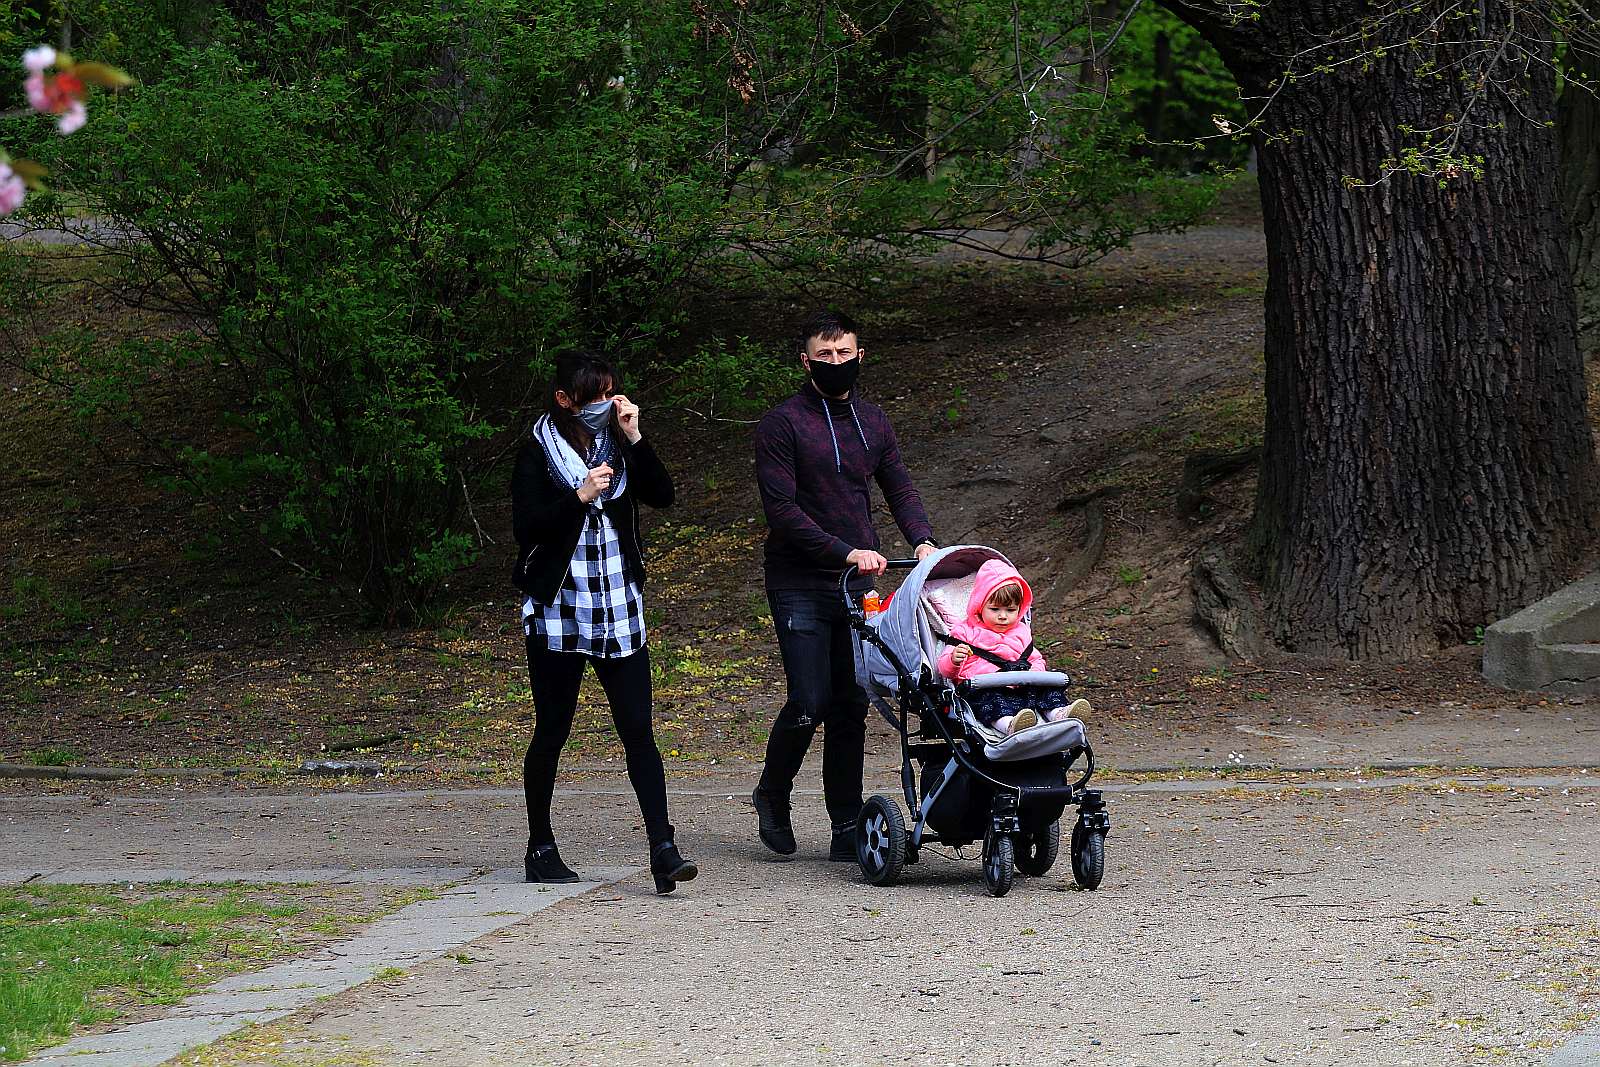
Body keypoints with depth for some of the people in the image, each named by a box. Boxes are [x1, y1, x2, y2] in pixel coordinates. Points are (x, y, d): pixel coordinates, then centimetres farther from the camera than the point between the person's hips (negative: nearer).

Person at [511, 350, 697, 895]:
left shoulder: (617, 444, 9)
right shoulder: (539, 451, -3)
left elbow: (662, 495, -2)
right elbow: (526, 526, -11)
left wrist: (634, 438, -11)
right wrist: (580, 496, -21)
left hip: (619, 611, 3)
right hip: (558, 611, -3)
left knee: (638, 730, -6)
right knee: (552, 731, 5)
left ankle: (662, 849, -14)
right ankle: (540, 847, 20)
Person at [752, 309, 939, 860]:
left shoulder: (873, 421, 14)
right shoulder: (782, 424, -6)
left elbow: (899, 488, 15)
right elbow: (781, 509, -13)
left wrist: (923, 540, -5)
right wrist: (846, 552, -22)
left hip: (858, 585, 5)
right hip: (800, 584, -5)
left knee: (852, 705, 4)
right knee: (810, 702, -12)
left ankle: (847, 829, 8)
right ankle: (772, 796, 14)